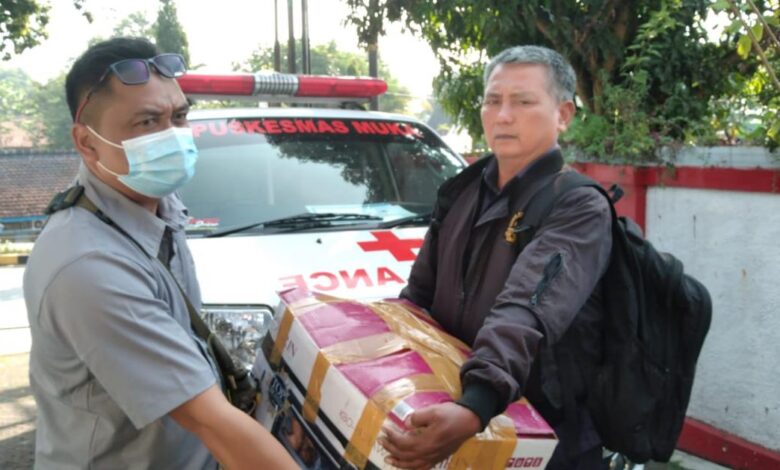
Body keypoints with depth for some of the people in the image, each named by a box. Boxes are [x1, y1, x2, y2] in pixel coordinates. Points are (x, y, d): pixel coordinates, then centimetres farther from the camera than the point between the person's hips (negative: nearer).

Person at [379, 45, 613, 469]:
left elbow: (525, 314, -34)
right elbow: (418, 297, 10)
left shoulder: (580, 209, -17)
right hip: (450, 407, 6)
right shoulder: (462, 193, 4)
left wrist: (474, 407, -47)